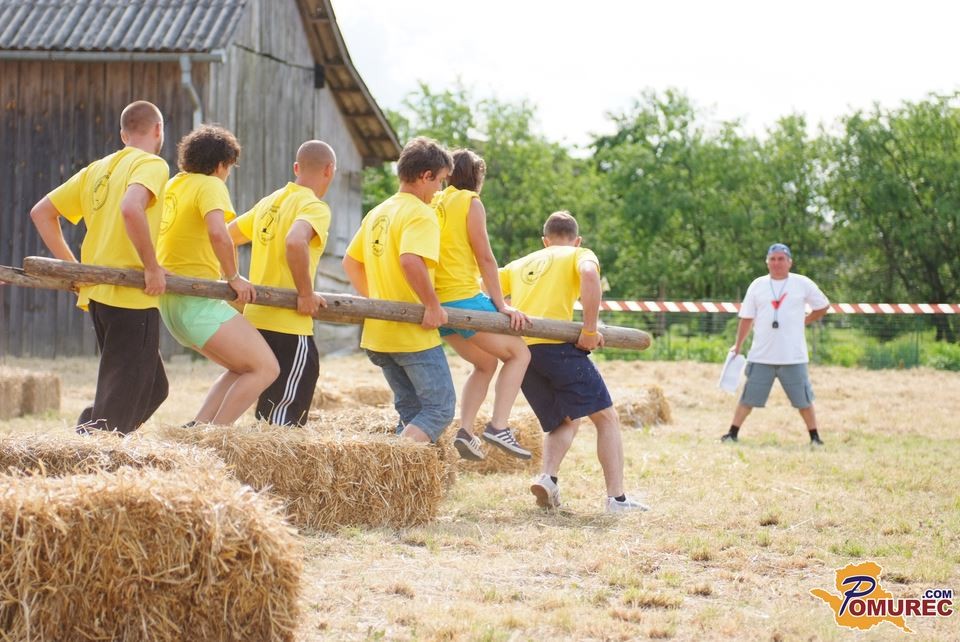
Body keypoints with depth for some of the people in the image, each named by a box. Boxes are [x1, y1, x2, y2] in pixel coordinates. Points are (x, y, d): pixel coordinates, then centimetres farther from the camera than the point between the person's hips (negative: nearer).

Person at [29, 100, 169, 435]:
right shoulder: (152, 164, -6)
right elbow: (131, 208, -27)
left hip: (97, 294, 8)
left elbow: (41, 212, 17)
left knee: (152, 389, 18)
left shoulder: (97, 169, 16)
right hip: (132, 297, -8)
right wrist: (152, 267, -18)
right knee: (117, 408, -6)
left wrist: (73, 268, 15)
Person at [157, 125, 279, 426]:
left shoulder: (173, 185, 16)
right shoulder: (211, 186, -10)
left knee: (242, 369, 18)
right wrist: (234, 277, -16)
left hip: (171, 300, 10)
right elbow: (218, 233, -28)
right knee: (266, 368, -9)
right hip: (197, 302, -10)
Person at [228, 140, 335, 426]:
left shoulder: (269, 203, 15)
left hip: (256, 317, 8)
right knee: (284, 420, -7)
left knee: (272, 412, 16)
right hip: (288, 327, -8)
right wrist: (306, 294, -19)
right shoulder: (315, 207, -9)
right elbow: (295, 241, -29)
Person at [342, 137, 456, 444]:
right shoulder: (421, 214, -12)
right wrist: (433, 306, -21)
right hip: (414, 334, -8)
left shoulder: (377, 213, 14)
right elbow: (411, 260, -29)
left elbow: (350, 262, 19)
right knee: (440, 408, -3)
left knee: (411, 412, 16)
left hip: (378, 334, 8)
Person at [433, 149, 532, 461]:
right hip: (465, 298, -7)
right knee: (519, 353, 7)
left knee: (486, 362, 22)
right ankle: (498, 426, -8)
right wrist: (501, 305, -6)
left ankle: (466, 430, 8)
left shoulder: (432, 203, 14)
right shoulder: (470, 202, -5)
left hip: (438, 304, 7)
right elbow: (485, 257, -8)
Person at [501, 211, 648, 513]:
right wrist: (590, 330, -11)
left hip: (520, 350, 5)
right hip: (557, 343, -5)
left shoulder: (520, 264, 28)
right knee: (606, 417, 6)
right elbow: (589, 274, -11)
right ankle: (616, 498, -2)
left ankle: (547, 477, -4)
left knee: (565, 420, 21)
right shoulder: (579, 254, 13)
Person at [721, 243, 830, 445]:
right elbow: (747, 318, 9)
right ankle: (733, 433, 8)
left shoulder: (803, 284, 2)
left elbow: (823, 306, 13)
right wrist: (738, 345, 8)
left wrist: (803, 321, 6)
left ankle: (814, 437, 13)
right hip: (761, 356, 1)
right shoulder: (757, 285, 6)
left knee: (803, 399, 2)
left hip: (793, 356, -1)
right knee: (748, 397, 2)